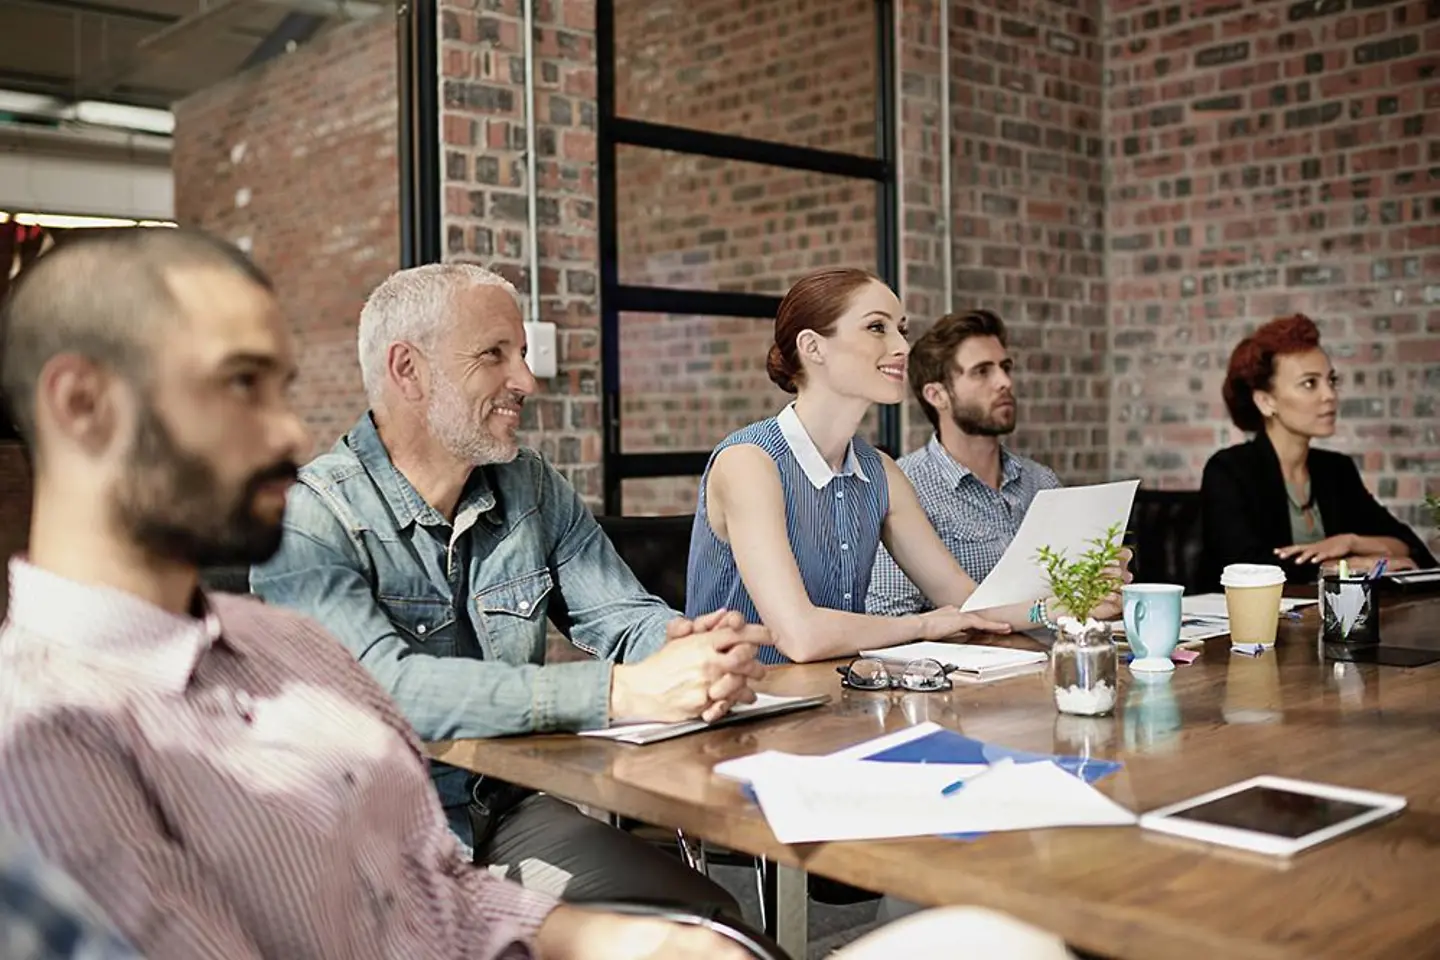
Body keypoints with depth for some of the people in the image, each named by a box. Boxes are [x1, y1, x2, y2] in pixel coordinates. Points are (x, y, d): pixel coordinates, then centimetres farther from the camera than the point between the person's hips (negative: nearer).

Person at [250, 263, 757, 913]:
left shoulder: (533, 488, 8)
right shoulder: (311, 517, -12)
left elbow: (624, 616, 6)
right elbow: (384, 687, -27)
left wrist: (697, 649, -20)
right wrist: (619, 691, -34)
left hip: (519, 810, 5)